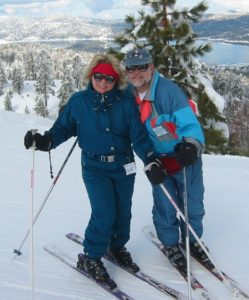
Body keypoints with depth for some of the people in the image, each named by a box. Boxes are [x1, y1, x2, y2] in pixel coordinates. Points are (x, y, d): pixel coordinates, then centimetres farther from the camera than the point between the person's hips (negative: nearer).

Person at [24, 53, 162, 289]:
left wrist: (150, 158, -21)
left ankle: (117, 247, 39)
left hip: (123, 166, 3)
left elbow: (138, 135, -7)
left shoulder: (125, 103, -5)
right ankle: (90, 258, 8)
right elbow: (63, 127, 2)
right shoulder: (78, 101, -5)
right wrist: (46, 140, -16)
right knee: (104, 214, -12)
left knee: (123, 212, 12)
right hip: (94, 167, -2)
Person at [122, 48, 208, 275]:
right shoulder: (128, 94, -7)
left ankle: (192, 239, 37)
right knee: (165, 207, 9)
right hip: (159, 162, 3)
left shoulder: (168, 91, -24)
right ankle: (171, 244, 33)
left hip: (186, 157, -3)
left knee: (192, 203, 11)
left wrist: (192, 145, -45)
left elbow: (189, 123, -28)